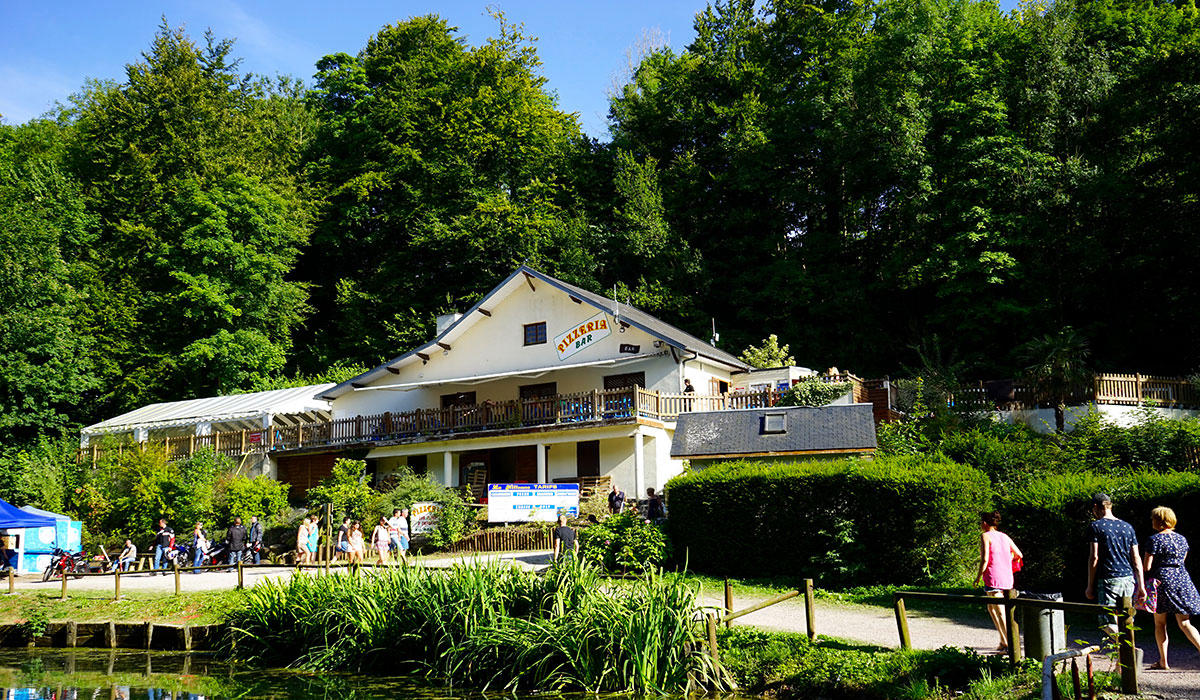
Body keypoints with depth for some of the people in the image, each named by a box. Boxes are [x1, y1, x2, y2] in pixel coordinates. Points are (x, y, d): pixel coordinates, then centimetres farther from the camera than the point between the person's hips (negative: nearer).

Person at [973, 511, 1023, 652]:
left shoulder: (985, 536, -7)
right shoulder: (1004, 536, 13)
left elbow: (984, 559, -15)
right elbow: (1019, 554, 17)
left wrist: (979, 576, -5)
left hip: (993, 577, -7)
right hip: (1007, 577, 7)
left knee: (1000, 613, -3)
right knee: (991, 608, 20)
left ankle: (1010, 644, -5)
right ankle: (1004, 641, 19)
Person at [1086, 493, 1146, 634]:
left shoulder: (1095, 526, -4)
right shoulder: (1127, 526, 12)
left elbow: (1094, 557, -8)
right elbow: (1136, 558, 10)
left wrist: (1090, 586, -3)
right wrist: (1141, 585, 12)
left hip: (1108, 580, -6)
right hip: (1129, 578, 6)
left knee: (1108, 623, -5)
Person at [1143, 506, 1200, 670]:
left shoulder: (1155, 539, -10)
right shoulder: (1182, 539, 10)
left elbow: (1147, 567, -12)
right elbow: (1181, 562, 20)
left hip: (1162, 579, -5)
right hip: (1182, 579, 5)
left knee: (1160, 623, 7)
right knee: (1184, 623, 6)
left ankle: (1163, 661, 9)